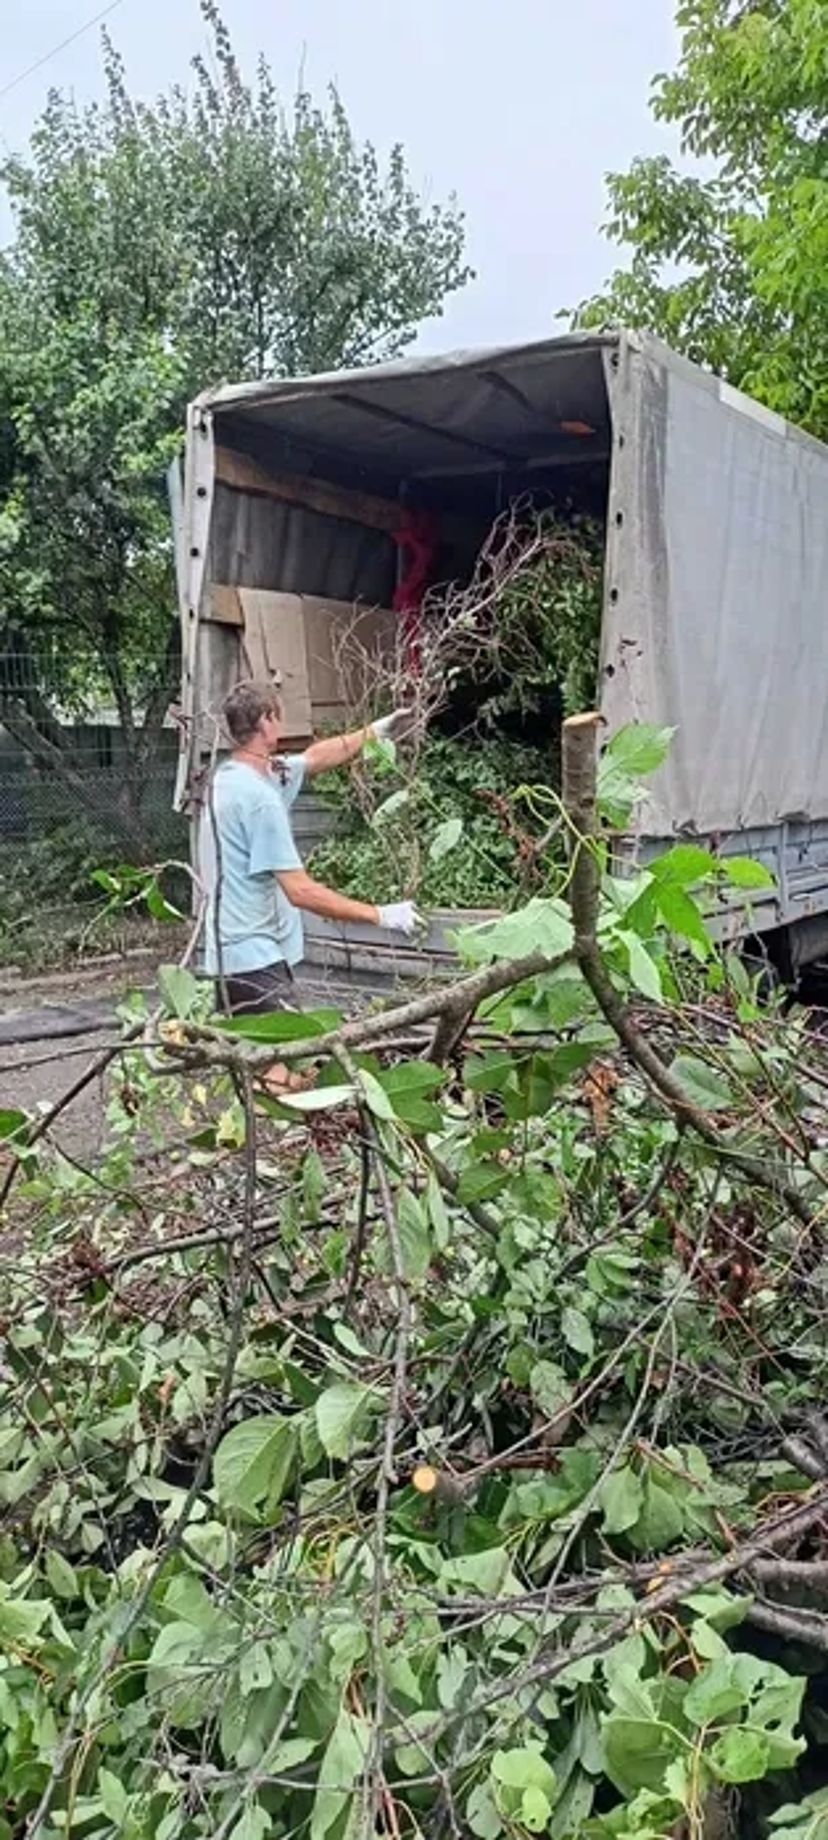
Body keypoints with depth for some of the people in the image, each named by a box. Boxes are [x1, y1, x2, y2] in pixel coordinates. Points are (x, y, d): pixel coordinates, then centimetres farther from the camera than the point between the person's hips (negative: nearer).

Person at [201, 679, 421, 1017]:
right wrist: (381, 915, -16)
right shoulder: (258, 797, -20)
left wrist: (376, 732, 28)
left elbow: (313, 758, 24)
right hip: (254, 960, -10)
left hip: (232, 955, 10)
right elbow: (301, 891, -22)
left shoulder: (230, 775, 10)